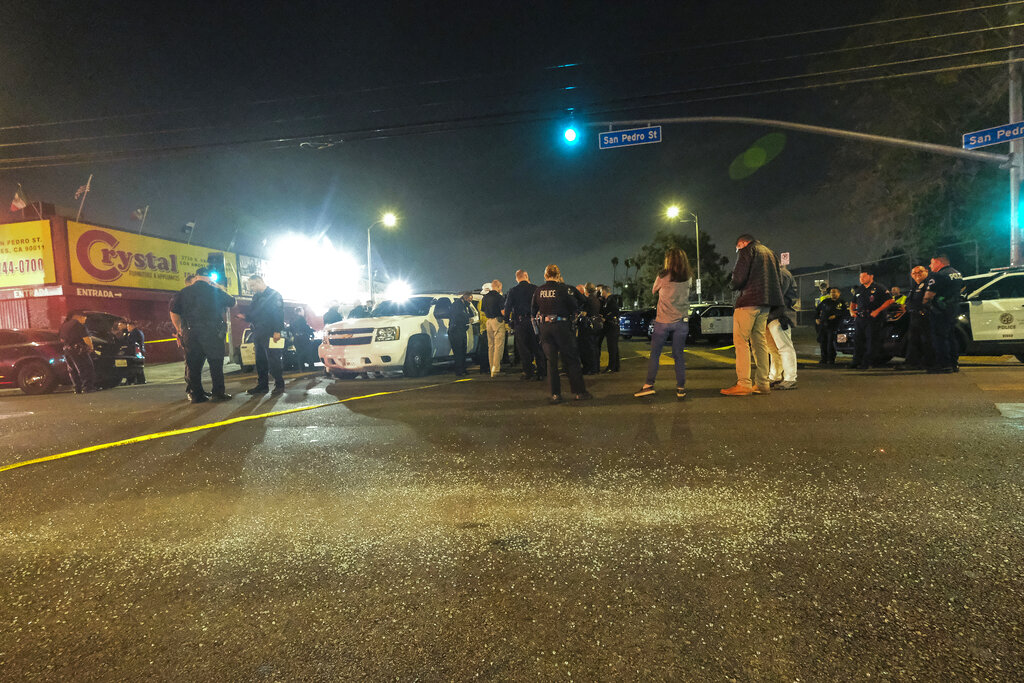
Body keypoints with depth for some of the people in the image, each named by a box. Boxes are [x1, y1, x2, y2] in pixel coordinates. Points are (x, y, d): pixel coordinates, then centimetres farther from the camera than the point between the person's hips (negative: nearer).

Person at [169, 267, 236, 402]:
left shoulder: (183, 292, 9)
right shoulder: (215, 291, 0)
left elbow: (174, 312, 10)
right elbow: (232, 302, 13)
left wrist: (179, 330, 18)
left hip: (190, 334, 3)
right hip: (212, 333, -3)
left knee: (193, 364, 7)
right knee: (216, 363, 2)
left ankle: (195, 394, 9)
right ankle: (218, 392, 1)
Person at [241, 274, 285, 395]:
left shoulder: (274, 294, -1)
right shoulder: (256, 297, 22)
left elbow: (279, 313, -11)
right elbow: (253, 315, 25)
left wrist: (277, 331, -19)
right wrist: (245, 317, 3)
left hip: (270, 334, -8)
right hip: (258, 334, 8)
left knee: (274, 360, -8)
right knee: (260, 361, 9)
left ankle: (279, 385, -3)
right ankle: (262, 385, 14)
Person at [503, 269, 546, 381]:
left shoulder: (512, 291, 1)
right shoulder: (534, 288, 2)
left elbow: (507, 307, -1)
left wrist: (507, 320, 8)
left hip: (519, 322, -1)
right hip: (533, 320, 1)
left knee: (523, 348, 5)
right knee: (537, 347, 7)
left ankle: (528, 372, 4)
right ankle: (540, 372, 6)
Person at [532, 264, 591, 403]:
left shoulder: (538, 291, 4)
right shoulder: (563, 288, -7)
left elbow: (533, 311, 11)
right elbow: (575, 307, -5)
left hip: (544, 327, 3)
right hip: (561, 325, -3)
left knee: (551, 361, 8)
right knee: (571, 359, 5)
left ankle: (555, 394, 7)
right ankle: (579, 391, 8)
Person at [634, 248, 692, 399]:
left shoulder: (663, 276, -7)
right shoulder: (688, 278, 2)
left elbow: (654, 291, 7)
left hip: (663, 321, -3)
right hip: (682, 321, 3)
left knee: (655, 354, 5)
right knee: (679, 355, 6)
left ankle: (649, 385, 4)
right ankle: (681, 388, 7)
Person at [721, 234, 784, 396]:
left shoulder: (746, 251, -1)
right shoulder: (769, 253, 23)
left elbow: (739, 278, -13)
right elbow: (776, 281, 20)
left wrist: (732, 285, 8)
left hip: (748, 302, -8)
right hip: (765, 304, 8)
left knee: (741, 341, -7)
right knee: (759, 342, 11)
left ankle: (743, 384, -11)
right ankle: (762, 383, 11)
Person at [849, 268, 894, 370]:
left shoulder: (878, 288, -1)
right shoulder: (858, 290, 18)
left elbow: (889, 301, -8)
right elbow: (853, 303, 28)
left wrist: (877, 311, -17)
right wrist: (852, 310, 6)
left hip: (873, 319, -6)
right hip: (860, 319, 6)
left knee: (872, 341, -6)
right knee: (857, 340, 6)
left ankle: (866, 363, -6)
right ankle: (856, 362, 12)